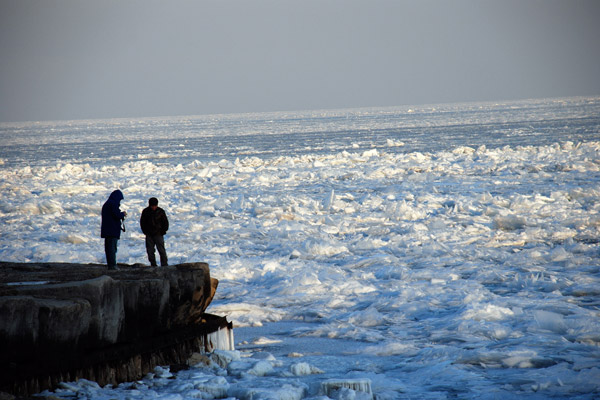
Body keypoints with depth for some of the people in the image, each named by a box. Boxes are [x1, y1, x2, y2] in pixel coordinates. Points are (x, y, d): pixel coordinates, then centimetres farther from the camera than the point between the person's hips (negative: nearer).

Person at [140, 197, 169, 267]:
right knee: (150, 251, 4)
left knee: (161, 250, -6)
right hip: (149, 235, 2)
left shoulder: (160, 211, -4)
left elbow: (165, 222, 4)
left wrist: (163, 231, -3)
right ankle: (153, 264, 13)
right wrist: (145, 231, 2)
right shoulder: (145, 211, 1)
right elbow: (142, 222, 10)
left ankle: (164, 264, -1)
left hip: (158, 234, -2)